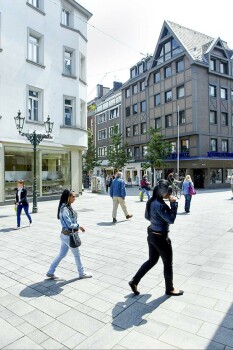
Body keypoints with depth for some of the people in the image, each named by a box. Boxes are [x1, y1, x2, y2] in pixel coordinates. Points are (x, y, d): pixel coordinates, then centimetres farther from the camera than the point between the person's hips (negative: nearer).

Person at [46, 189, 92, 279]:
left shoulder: (68, 207, 3)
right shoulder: (65, 209, -26)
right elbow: (69, 225, -25)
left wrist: (77, 227, 4)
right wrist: (79, 226, -11)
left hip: (65, 235, 9)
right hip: (68, 236, -9)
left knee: (61, 254, 20)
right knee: (77, 255, 11)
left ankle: (50, 272, 31)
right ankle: (82, 273, 30)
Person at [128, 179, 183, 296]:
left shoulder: (151, 201, 1)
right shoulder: (159, 205, -27)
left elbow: (147, 216, 13)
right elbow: (171, 220, -24)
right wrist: (174, 203, -22)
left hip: (152, 235, 9)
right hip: (161, 237, -9)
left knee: (152, 260, 22)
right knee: (168, 263, 13)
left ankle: (134, 281, 25)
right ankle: (170, 289, 34)